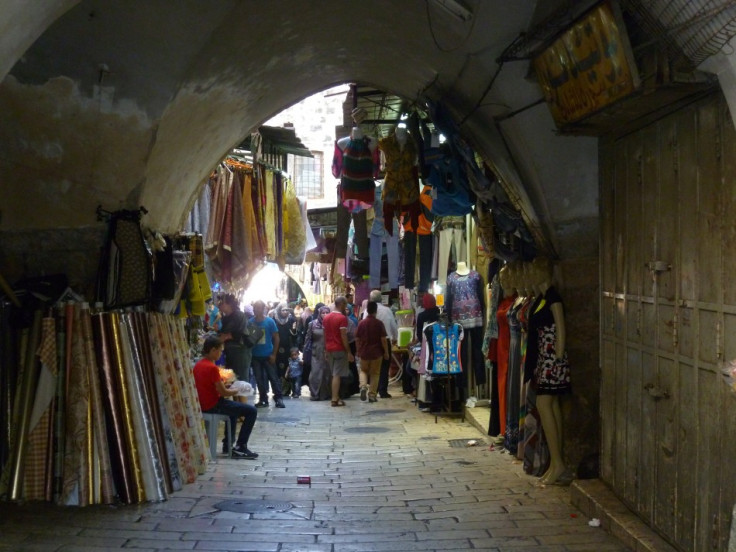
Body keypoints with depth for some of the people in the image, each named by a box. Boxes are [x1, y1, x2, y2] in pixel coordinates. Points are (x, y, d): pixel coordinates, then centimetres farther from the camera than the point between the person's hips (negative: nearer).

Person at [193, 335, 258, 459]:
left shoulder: (198, 365, 6)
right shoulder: (212, 367, -21)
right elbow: (223, 392, -18)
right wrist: (237, 390, -1)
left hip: (203, 405, 10)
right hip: (213, 405, -10)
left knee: (234, 406, 34)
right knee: (251, 411, -4)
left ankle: (228, 444, 33)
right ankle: (240, 447, 0)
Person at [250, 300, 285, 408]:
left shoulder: (270, 321, -6)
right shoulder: (250, 322, -1)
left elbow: (276, 338, -2)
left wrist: (274, 354, -7)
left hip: (268, 355, -2)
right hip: (255, 356, 2)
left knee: (273, 377, 0)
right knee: (259, 378, 8)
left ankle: (278, 398, 7)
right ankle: (263, 399, 17)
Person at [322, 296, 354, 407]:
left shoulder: (326, 318, 11)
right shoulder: (342, 318, -12)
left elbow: (325, 335, 13)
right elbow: (343, 337, -16)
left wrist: (326, 350, 18)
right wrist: (349, 352, -14)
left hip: (329, 349, 7)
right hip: (339, 349, -7)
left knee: (334, 374, 15)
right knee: (337, 375, -5)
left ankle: (336, 397, 19)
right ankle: (335, 399, -5)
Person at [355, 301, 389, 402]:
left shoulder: (361, 323, -3)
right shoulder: (379, 323, -10)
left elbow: (357, 339, 4)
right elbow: (383, 339, -10)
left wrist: (358, 351, 16)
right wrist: (386, 352, 0)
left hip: (364, 352, 2)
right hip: (376, 353, -2)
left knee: (363, 370, 19)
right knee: (375, 373, 9)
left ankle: (363, 386, -7)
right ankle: (372, 395, 8)